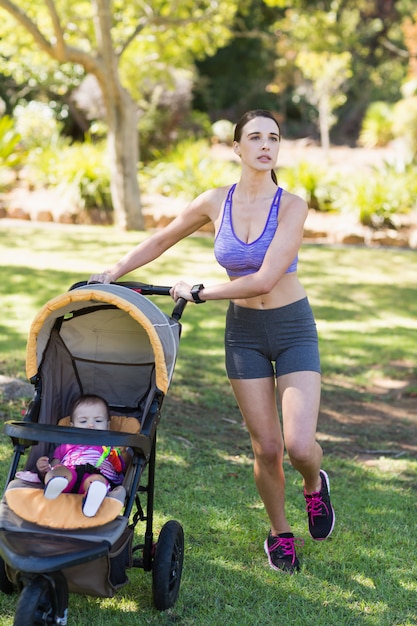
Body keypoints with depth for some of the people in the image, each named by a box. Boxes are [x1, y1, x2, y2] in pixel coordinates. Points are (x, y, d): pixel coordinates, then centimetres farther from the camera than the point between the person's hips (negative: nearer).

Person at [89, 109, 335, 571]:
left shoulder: (292, 206, -16)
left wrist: (198, 293, -17)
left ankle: (315, 485, 23)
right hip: (244, 330, 2)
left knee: (299, 446, -13)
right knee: (266, 448, 3)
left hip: (293, 329, -2)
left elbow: (265, 280, -24)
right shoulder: (215, 203, -5)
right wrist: (112, 273, 6)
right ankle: (279, 533, 27)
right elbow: (161, 241, 12)